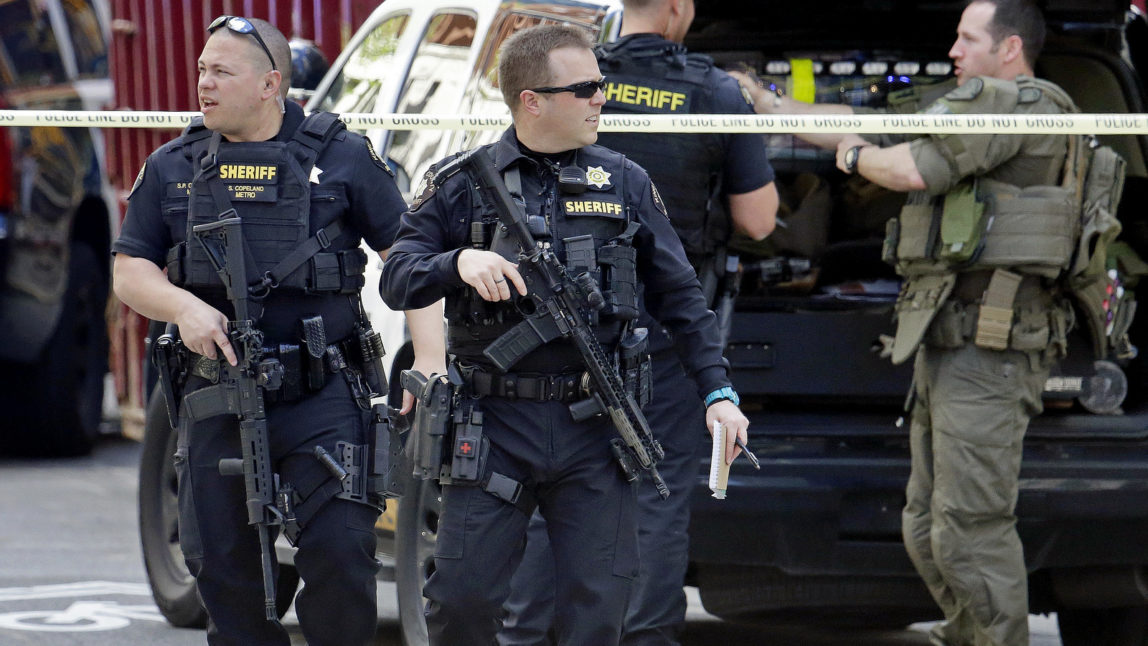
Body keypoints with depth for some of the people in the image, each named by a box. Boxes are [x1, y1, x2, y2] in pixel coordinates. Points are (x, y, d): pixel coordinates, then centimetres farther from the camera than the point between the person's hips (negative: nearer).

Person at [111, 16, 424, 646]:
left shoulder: (341, 157, 3)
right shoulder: (172, 168, 10)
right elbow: (130, 269, 10)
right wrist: (184, 307, -11)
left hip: (322, 397, -3)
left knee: (339, 552, -12)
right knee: (220, 564, 6)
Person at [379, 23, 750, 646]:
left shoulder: (626, 184, 8)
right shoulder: (461, 185, 3)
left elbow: (679, 297, 11)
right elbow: (397, 281, -2)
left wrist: (719, 391, 2)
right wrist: (459, 262, -21)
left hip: (596, 430, 1)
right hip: (494, 424, -1)